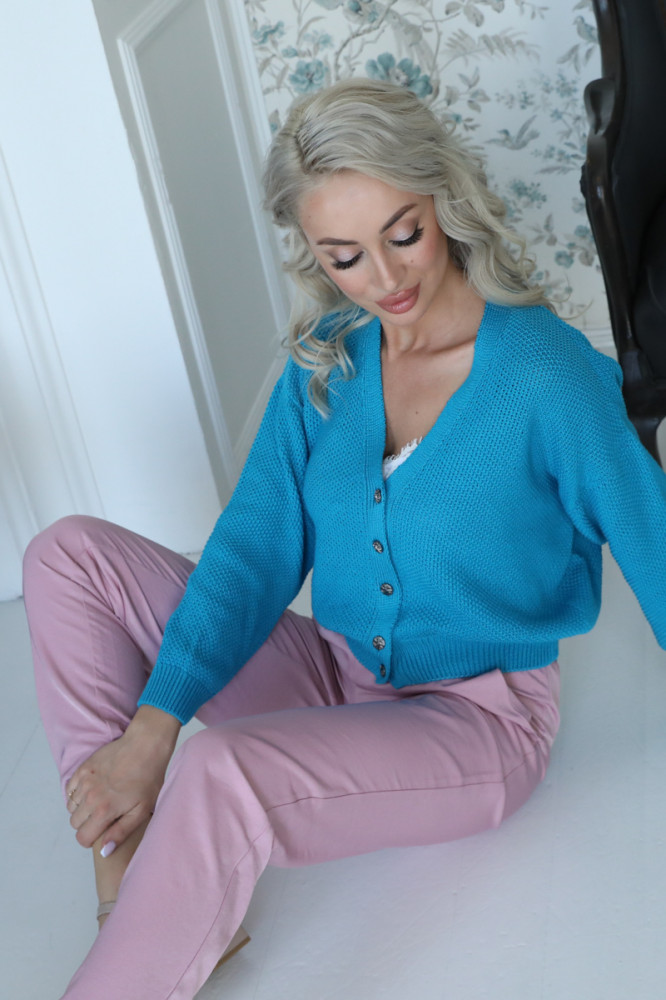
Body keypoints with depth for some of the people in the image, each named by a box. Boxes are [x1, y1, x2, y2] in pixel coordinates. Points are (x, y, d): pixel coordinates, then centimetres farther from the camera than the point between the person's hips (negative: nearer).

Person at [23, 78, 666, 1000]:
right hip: (334, 676, 6)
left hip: (476, 718, -6)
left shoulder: (550, 376, -18)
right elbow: (260, 545, -7)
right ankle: (132, 883, -11)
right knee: (71, 556, -4)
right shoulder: (329, 357, -2)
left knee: (223, 774, -37)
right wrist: (156, 720, -18)